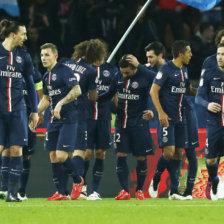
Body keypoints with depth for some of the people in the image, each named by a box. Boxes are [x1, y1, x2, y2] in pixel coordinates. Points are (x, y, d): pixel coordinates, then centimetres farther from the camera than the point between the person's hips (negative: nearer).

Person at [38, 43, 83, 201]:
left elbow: (77, 90, -22)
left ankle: (78, 180, 11)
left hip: (68, 119, -9)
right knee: (53, 157, 4)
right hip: (54, 120, 9)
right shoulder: (47, 76, 16)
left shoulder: (64, 70, -10)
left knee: (61, 156, -14)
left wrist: (61, 103, -29)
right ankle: (60, 193, 9)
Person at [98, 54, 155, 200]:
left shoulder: (146, 77, -9)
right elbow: (109, 94, 16)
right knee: (121, 155, -4)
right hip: (122, 121, 4)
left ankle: (140, 190, 15)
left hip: (139, 122, -4)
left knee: (141, 157, 1)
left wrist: (152, 112, -21)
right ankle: (125, 191, -2)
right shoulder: (119, 77, 5)